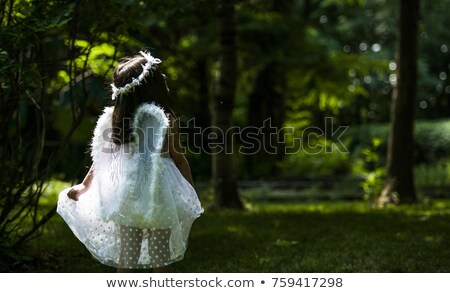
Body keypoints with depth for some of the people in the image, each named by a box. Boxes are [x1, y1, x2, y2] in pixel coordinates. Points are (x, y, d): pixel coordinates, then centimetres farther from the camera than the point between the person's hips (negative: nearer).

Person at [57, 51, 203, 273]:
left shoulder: (114, 118, 1)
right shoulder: (167, 120, -9)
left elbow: (102, 155, 8)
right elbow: (178, 158, -3)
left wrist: (84, 186, 21)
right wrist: (191, 192, 11)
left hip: (125, 198, 3)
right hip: (159, 198, -3)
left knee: (126, 257, 10)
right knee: (160, 259, 6)